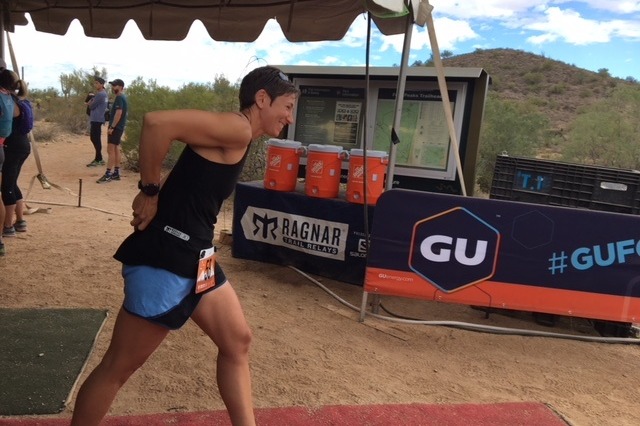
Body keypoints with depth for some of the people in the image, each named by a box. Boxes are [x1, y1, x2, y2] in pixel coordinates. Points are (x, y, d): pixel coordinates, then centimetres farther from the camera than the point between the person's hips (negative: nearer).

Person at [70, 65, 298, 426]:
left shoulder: (239, 141, 15)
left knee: (238, 342, 15)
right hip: (164, 259, -10)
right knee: (119, 367, 6)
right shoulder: (236, 128, -15)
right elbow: (157, 123, -25)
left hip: (195, 258, 10)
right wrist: (150, 191, -16)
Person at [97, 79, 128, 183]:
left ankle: (108, 174, -10)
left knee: (110, 150, -10)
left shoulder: (119, 98, -14)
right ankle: (116, 173, 14)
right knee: (116, 150, 11)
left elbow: (118, 113, -23)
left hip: (116, 127, -10)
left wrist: (112, 127, -23)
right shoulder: (123, 97, 17)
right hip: (119, 127, 10)